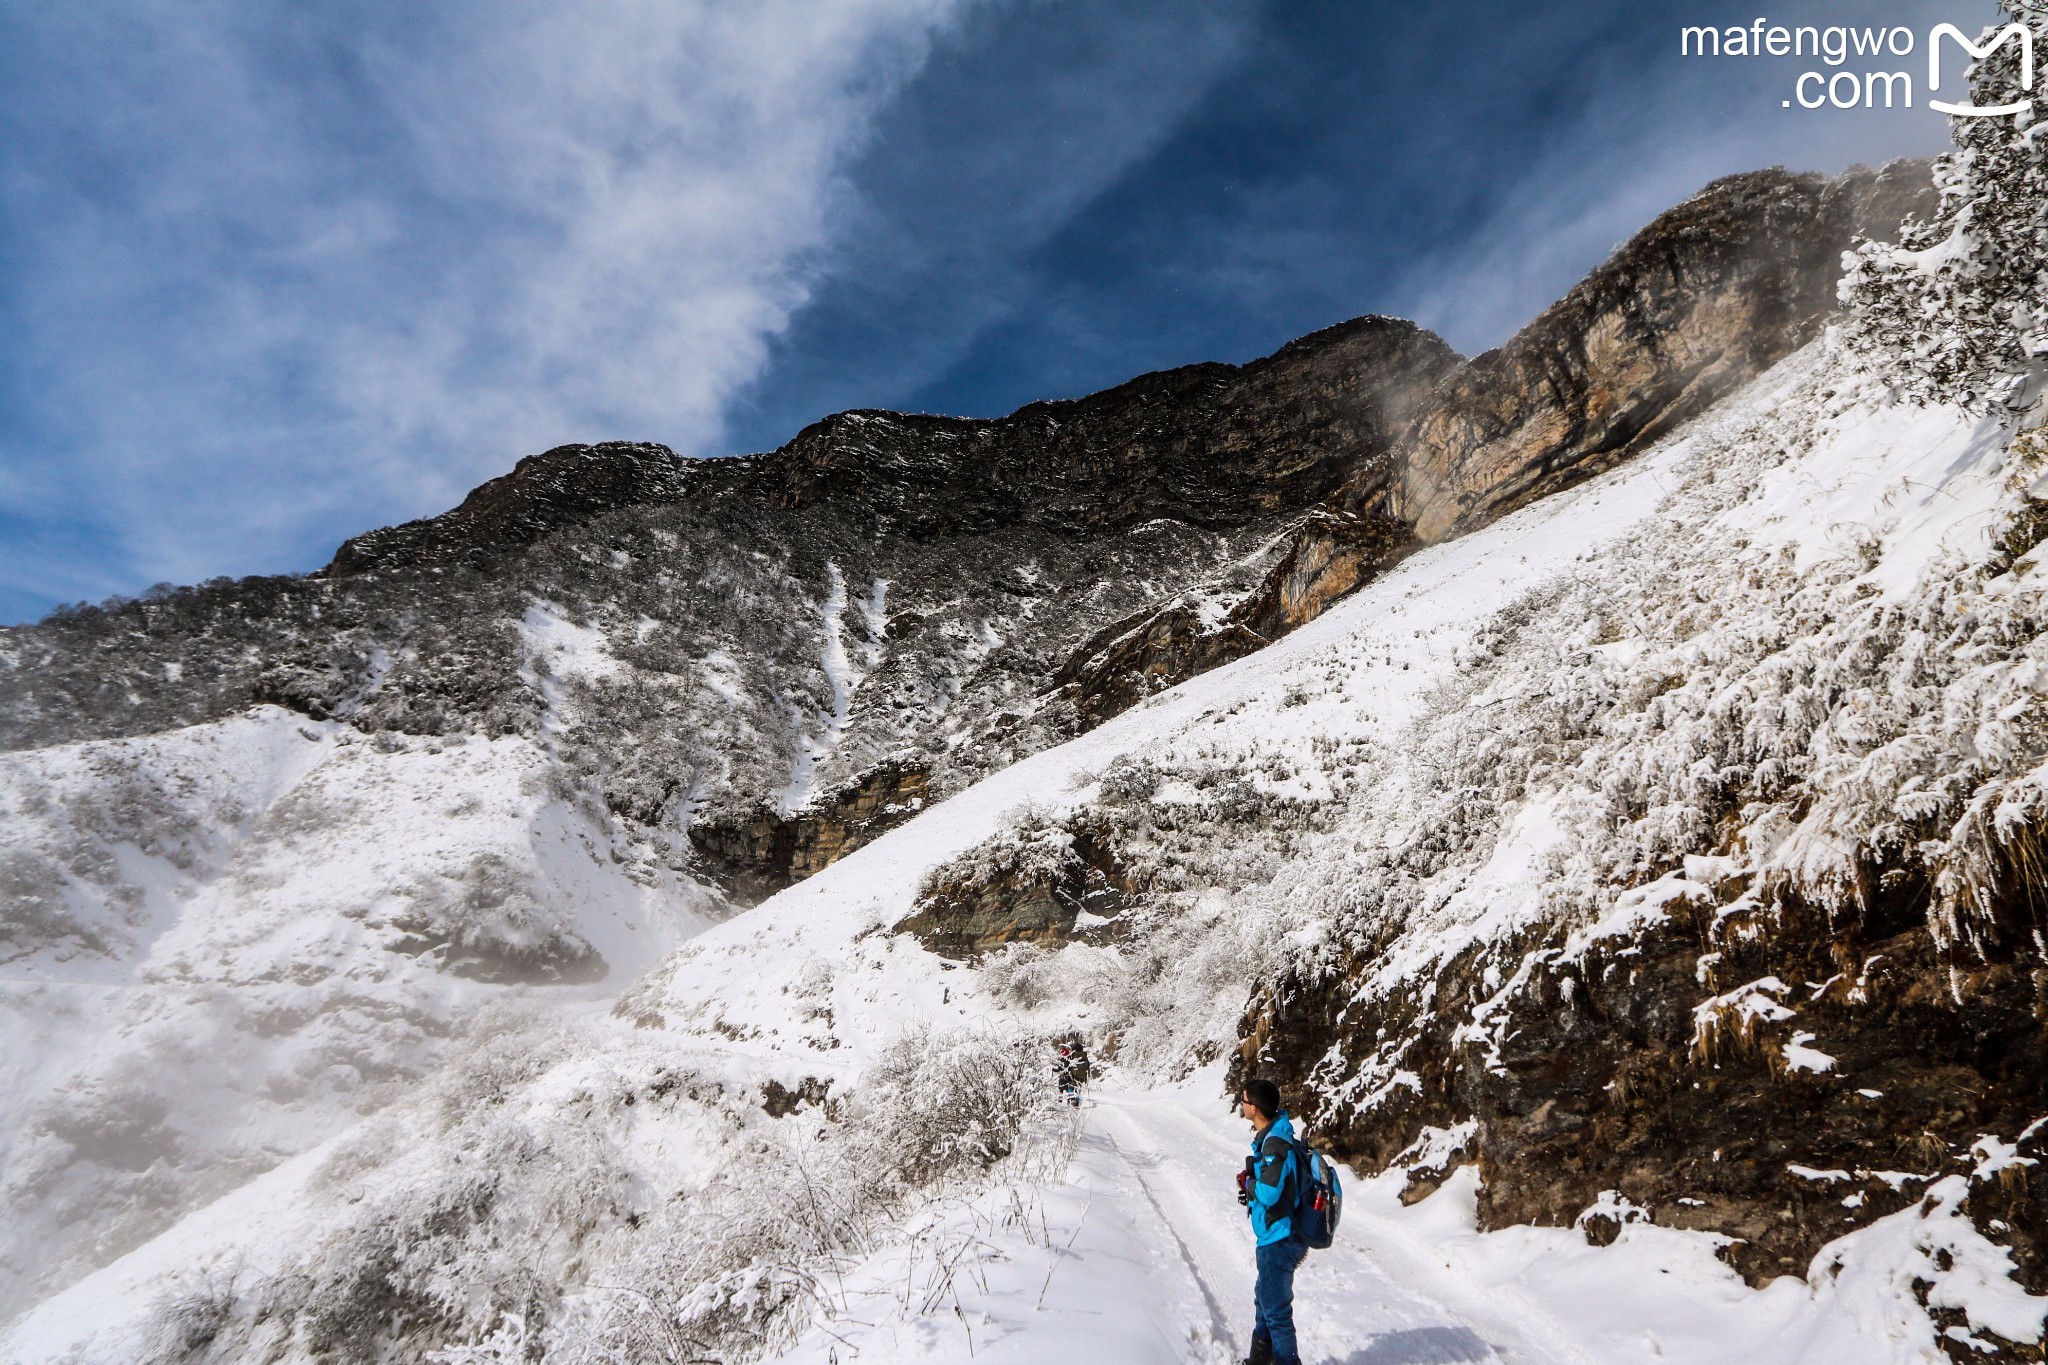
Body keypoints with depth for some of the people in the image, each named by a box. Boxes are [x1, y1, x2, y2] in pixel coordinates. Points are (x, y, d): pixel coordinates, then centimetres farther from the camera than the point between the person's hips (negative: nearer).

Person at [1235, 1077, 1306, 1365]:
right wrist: (1252, 1186, 1)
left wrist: (1247, 1184, -10)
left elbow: (1268, 1193, -29)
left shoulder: (1275, 1144, -25)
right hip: (1276, 1237, 10)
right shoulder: (1271, 1136, 6)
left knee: (1275, 1310, 2)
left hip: (1279, 1241, -10)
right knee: (1264, 1301, 24)